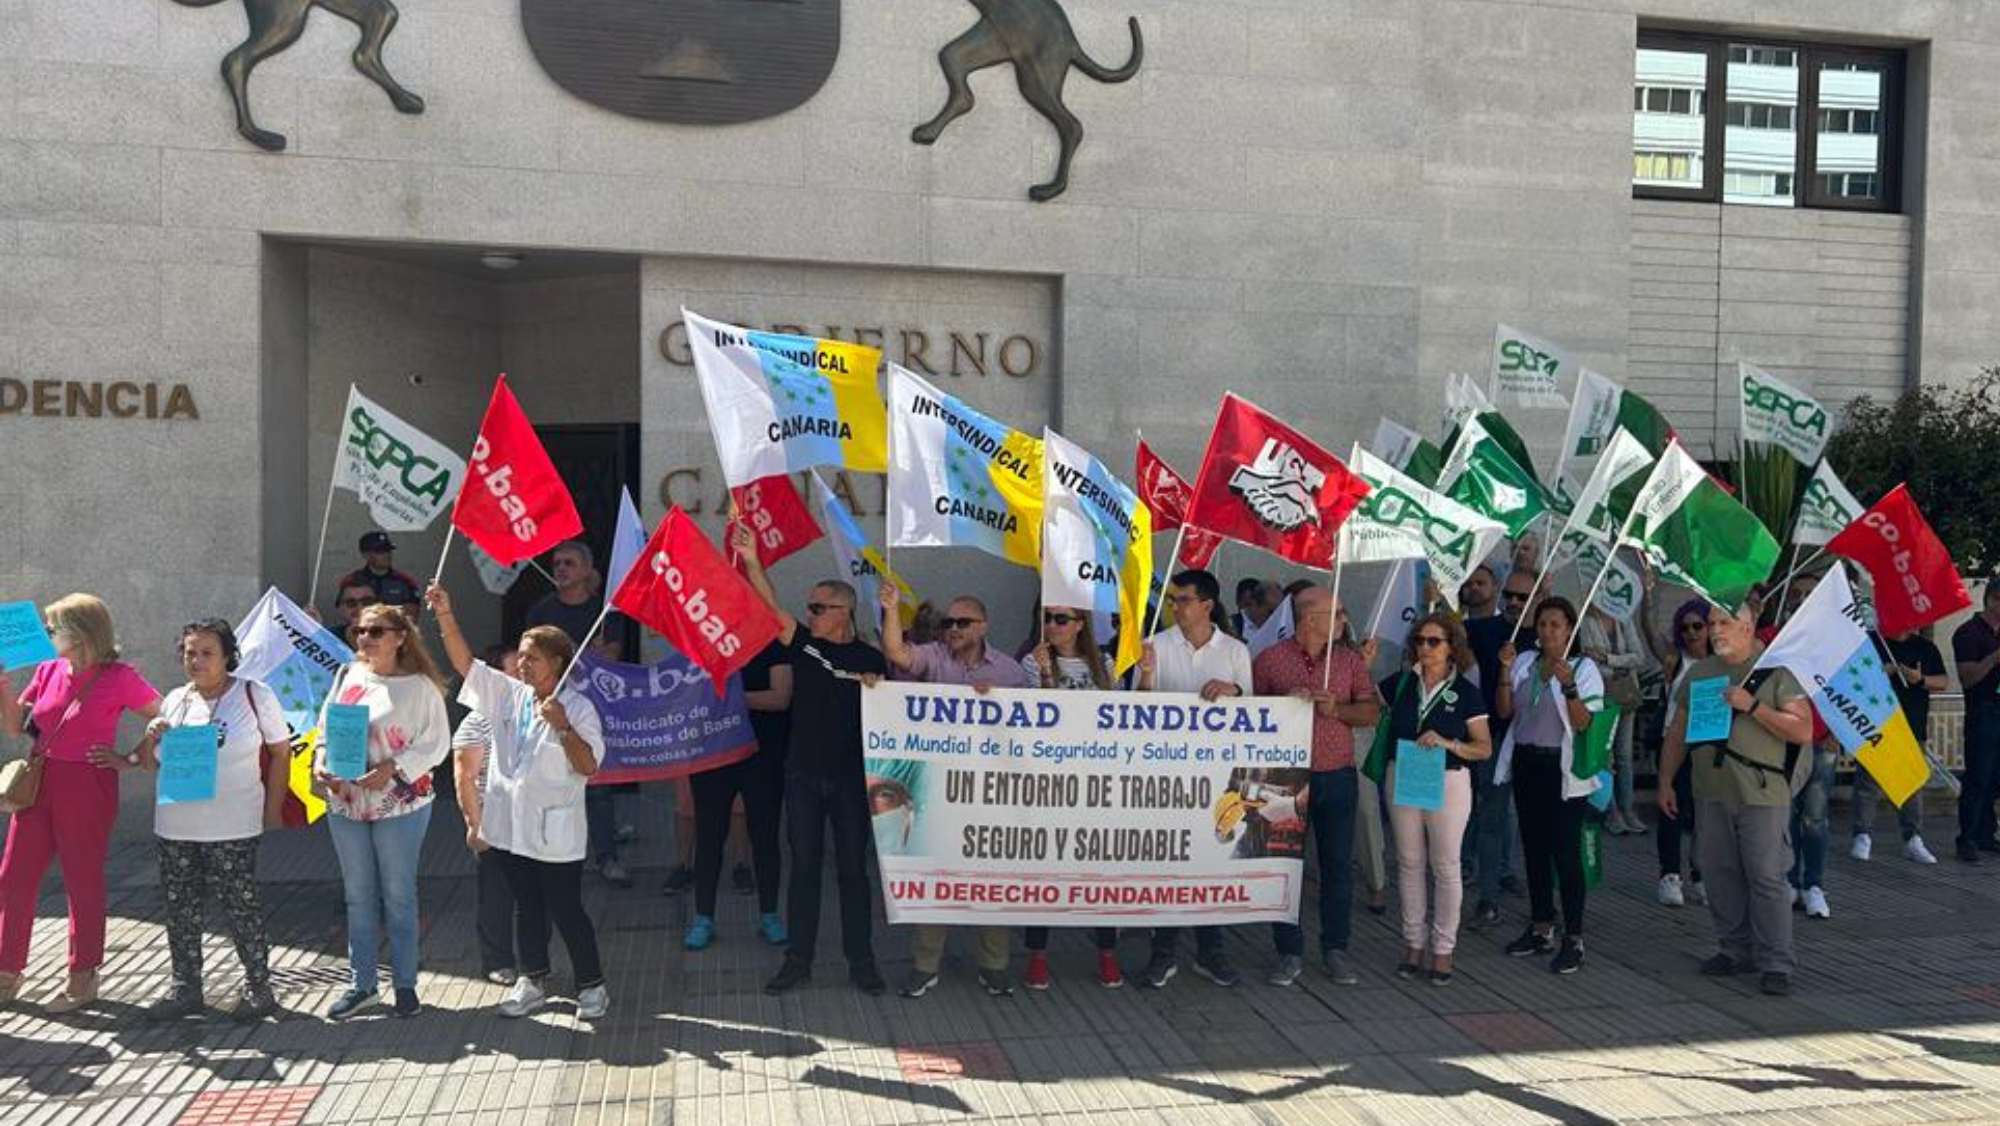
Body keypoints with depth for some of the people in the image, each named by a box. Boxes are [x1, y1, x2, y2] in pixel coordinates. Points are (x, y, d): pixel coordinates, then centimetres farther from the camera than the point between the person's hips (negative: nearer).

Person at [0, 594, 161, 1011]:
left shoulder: (119, 678, -10)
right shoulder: (48, 671, 6)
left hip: (87, 788, -6)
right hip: (39, 783, 6)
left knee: (83, 882, 4)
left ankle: (83, 978, 18)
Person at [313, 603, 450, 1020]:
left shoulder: (420, 686, -9)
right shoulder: (348, 676, 7)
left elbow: (435, 744, -10)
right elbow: (326, 724, 12)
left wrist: (392, 767, -21)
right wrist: (321, 759, -7)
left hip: (399, 804, -5)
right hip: (345, 802, 5)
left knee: (399, 895, 4)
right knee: (357, 895, 12)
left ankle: (404, 983, 16)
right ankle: (361, 984, 23)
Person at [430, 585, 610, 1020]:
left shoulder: (578, 707, -11)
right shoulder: (507, 694, 4)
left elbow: (588, 766, -16)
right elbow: (464, 661, 1)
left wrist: (562, 727, -28)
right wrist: (445, 614, -9)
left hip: (555, 834, -5)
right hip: (510, 827, 5)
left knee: (566, 910, 3)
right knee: (526, 908, 18)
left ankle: (591, 986, 17)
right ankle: (531, 981, 32)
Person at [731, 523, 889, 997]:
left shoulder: (869, 659, -1)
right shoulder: (804, 645, 3)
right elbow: (772, 607, -10)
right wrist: (751, 562, -22)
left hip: (851, 778, -2)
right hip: (803, 774, 2)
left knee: (853, 869, 6)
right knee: (804, 867, 8)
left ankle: (861, 962, 16)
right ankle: (799, 960, 18)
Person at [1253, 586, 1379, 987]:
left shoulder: (1348, 659, 7)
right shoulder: (1270, 659, 0)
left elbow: (1371, 712, 5)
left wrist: (1336, 710, -12)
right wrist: (1285, 704, -14)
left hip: (1338, 777, 2)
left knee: (1339, 866, 7)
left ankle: (1335, 950, 21)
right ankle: (1289, 952, 14)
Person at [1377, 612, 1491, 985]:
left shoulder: (1466, 692, -4)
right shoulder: (1401, 683, 3)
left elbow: (1485, 748, -4)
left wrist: (1448, 743, -19)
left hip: (1448, 783, -3)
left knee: (1446, 867, 6)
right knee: (1409, 863, 10)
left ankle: (1443, 948, 17)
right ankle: (1413, 944, 21)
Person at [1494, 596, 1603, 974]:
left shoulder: (1584, 668, -6)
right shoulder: (1524, 663, 8)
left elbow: (1584, 724, -14)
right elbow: (1504, 711, 4)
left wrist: (1568, 686, -27)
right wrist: (1505, 672, -6)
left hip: (1563, 769, -5)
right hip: (1526, 763, 6)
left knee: (1565, 852, -5)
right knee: (1533, 848, 13)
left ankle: (1574, 939, 2)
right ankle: (1541, 929, 25)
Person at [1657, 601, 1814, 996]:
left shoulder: (1777, 670, -3)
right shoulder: (1698, 672, 13)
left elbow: (1803, 730, -10)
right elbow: (1677, 732, 17)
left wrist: (1752, 706, -18)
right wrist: (1665, 781, 14)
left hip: (1762, 794, -5)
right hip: (1710, 793, 5)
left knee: (1766, 878, -3)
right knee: (1720, 876, 9)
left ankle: (1775, 964, 4)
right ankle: (1735, 952, 22)